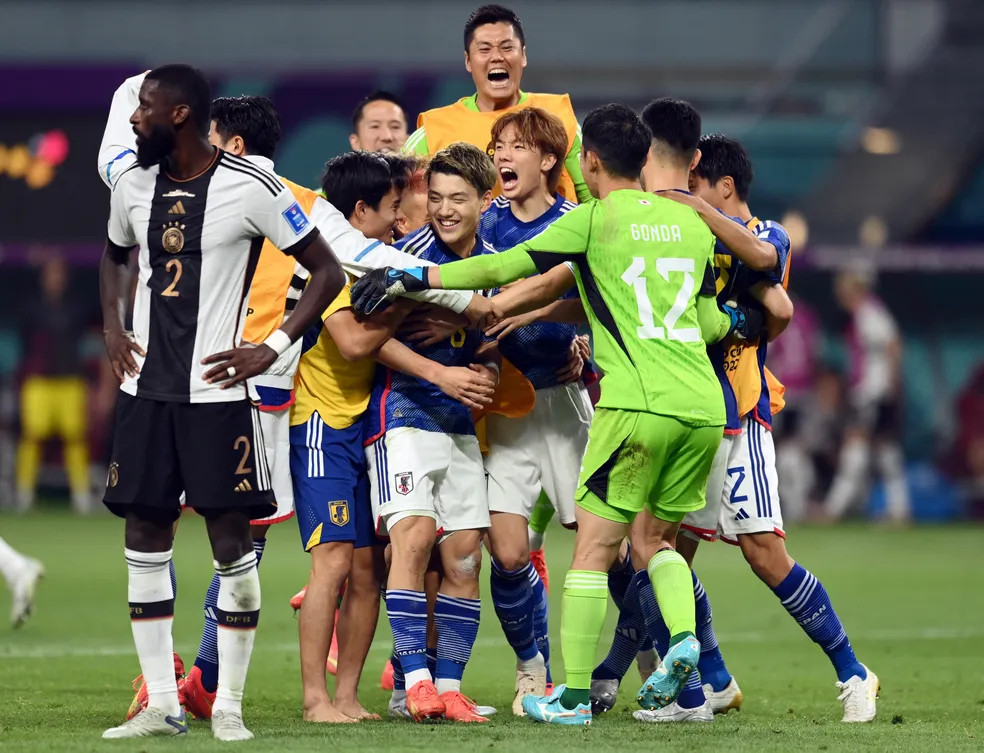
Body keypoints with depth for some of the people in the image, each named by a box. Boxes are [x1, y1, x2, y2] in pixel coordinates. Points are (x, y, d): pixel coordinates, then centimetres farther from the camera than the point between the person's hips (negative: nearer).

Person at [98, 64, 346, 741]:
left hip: (217, 389, -6)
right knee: (145, 539, 4)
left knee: (232, 543, -5)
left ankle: (229, 706, 3)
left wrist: (274, 348, -12)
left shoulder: (251, 188, -10)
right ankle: (161, 705, 11)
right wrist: (112, 328, 13)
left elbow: (327, 272, -6)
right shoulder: (133, 185, 8)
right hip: (147, 387, 6)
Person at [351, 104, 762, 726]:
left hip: (639, 404, -6)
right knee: (658, 537, 20)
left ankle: (575, 695, 0)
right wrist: (736, 323, 45)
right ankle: (683, 638, -6)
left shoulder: (595, 219, 1)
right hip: (705, 407, 6)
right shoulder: (691, 224, 16)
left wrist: (413, 277, 2)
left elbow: (508, 267, -2)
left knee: (596, 547, 0)